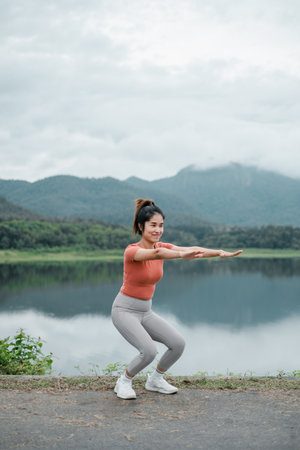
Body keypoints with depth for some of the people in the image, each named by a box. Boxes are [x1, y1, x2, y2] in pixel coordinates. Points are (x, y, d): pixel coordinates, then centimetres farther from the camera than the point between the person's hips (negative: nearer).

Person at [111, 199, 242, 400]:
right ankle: (124, 382, 2)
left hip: (146, 311, 7)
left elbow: (191, 249, -16)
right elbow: (156, 253, -43)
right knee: (149, 351, -25)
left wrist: (220, 252, -32)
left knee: (178, 344, -8)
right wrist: (181, 255, -61)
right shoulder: (132, 251, -21)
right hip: (125, 310, -7)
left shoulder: (163, 247, 0)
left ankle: (155, 380, 15)